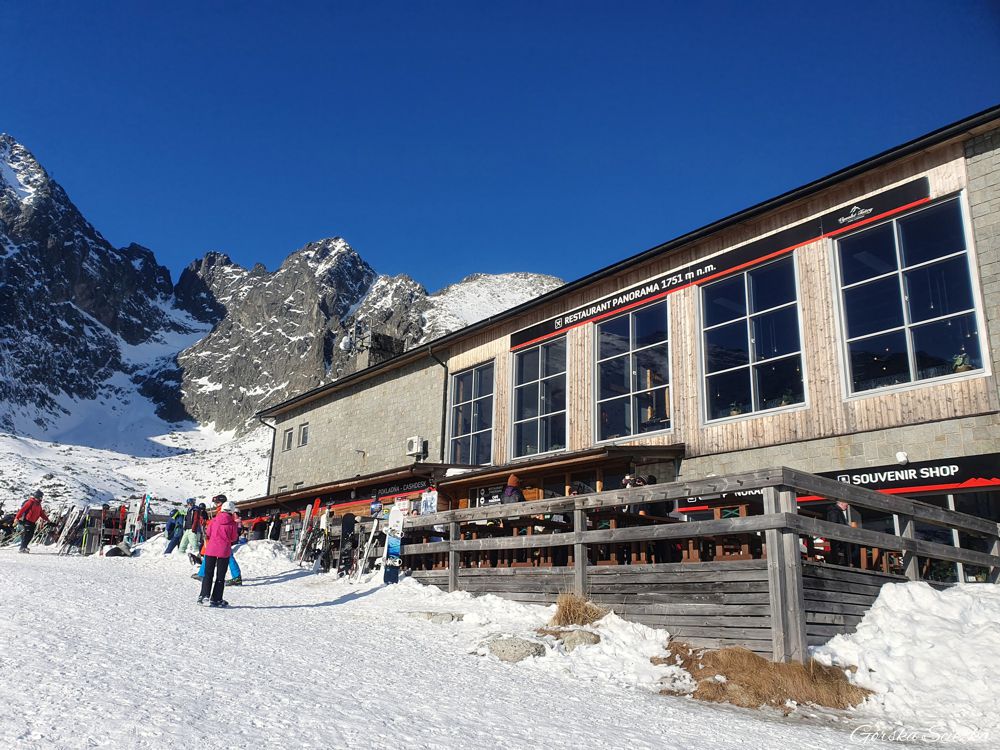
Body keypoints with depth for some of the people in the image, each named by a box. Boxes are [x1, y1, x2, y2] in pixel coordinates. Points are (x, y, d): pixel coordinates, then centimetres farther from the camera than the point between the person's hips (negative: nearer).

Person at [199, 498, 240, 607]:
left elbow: (208, 534, 7)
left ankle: (204, 595, 1)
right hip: (224, 551, -2)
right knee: (220, 576, 6)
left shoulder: (213, 521, -1)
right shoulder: (232, 524, -8)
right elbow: (234, 538, 0)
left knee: (208, 573, 13)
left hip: (210, 549, 2)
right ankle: (215, 599, 5)